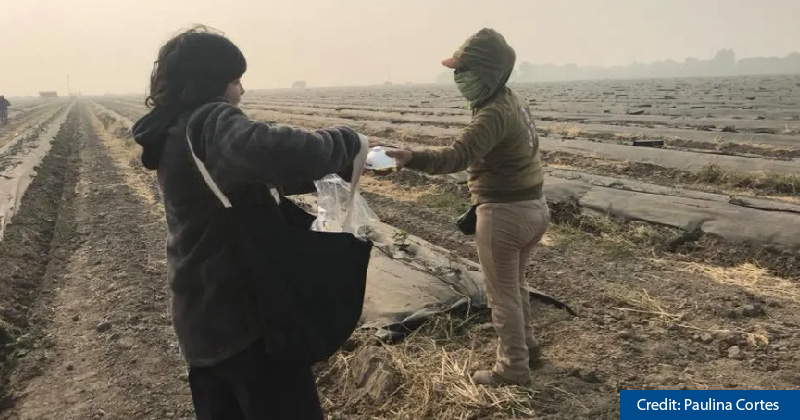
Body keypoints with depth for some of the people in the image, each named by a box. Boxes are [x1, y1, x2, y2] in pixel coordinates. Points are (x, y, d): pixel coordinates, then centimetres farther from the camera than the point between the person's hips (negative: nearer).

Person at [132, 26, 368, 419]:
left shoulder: (173, 132, 11)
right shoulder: (209, 123, -20)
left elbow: (250, 169, 17)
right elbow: (276, 153, -41)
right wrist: (344, 141, -24)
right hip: (244, 310, -10)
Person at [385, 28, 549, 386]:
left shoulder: (494, 114, -24)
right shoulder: (513, 102, 7)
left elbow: (458, 156, -39)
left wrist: (411, 157, -53)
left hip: (505, 213, -10)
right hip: (532, 206, 10)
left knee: (502, 293, 7)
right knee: (514, 284, 26)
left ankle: (513, 367, 21)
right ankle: (525, 343, 43)